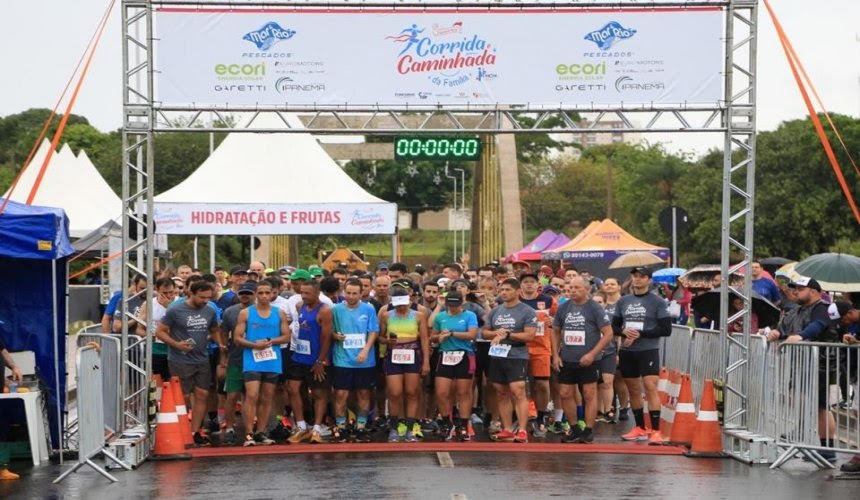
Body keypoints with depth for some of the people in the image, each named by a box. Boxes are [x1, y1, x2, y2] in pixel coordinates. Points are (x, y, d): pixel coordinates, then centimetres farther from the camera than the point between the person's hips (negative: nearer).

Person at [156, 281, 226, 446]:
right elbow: (160, 332, -6)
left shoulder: (210, 311, 7)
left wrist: (221, 345, 4)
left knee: (202, 395, 1)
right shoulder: (175, 311, -9)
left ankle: (195, 432, 9)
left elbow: (215, 330, 22)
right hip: (180, 362, -5)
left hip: (202, 360, 5)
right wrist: (176, 344, -19)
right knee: (184, 398, -1)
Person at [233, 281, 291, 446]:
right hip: (252, 362, -3)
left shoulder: (280, 313, 9)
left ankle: (260, 433, 15)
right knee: (252, 396, -13)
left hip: (273, 362, 3)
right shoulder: (245, 313, 3)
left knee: (266, 399, 7)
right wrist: (253, 344, -15)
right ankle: (249, 434, -12)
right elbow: (237, 338, 0)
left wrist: (270, 342, -10)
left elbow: (286, 336, 7)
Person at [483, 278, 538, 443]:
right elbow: (485, 332, 18)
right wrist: (496, 333, -4)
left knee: (518, 392, -14)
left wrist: (507, 334, -14)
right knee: (502, 394, 9)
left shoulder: (527, 312, -5)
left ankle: (522, 431, -16)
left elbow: (529, 335, -12)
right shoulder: (495, 311, 14)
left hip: (517, 357, -7)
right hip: (497, 356, 7)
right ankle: (507, 430, 16)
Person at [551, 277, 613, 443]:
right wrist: (555, 355, 7)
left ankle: (589, 431, 7)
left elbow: (608, 334, -8)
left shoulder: (594, 309, -6)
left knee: (589, 394, 0)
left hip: (588, 361, -5)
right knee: (565, 394, 6)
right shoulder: (563, 308, 8)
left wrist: (592, 354, -15)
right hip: (566, 360, 5)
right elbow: (555, 331, 17)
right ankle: (574, 429, 20)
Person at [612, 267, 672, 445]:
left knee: (650, 387, -16)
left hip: (648, 350, -5)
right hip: (627, 351, 5)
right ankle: (640, 429, 24)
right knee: (633, 390, 12)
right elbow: (614, 326, 15)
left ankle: (655, 431, -16)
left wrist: (640, 334, -15)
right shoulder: (623, 301, 11)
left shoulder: (657, 302, -3)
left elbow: (666, 329, -7)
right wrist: (624, 332, -8)